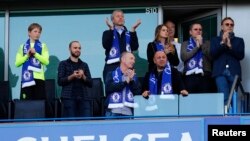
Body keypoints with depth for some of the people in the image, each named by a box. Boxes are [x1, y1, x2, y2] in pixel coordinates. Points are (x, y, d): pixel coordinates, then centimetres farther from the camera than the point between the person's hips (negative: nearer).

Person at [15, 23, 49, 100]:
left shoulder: (43, 46, 9)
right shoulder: (22, 46, 12)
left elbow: (46, 61, -2)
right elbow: (17, 63, 6)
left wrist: (35, 54, -10)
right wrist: (27, 56, -6)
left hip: (39, 78, -1)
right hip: (26, 78, 1)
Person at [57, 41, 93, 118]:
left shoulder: (84, 65, 19)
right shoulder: (63, 64, 10)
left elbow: (90, 83, 13)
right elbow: (60, 81, -1)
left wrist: (83, 76, -6)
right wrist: (72, 76, -15)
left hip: (83, 98, 3)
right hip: (68, 98, -3)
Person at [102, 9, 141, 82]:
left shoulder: (129, 34, 16)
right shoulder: (108, 33, 9)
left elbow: (135, 47, -1)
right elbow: (106, 45, -10)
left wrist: (133, 30, -7)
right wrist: (111, 29, -13)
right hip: (112, 67, -2)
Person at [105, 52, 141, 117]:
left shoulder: (133, 76, 16)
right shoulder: (112, 74, 7)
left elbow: (138, 92, 6)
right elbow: (109, 87, -9)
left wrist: (131, 80, -7)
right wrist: (125, 82, -7)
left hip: (128, 112, 3)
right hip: (113, 112, -3)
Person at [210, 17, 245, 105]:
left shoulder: (239, 40, 17)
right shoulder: (215, 40, 17)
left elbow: (241, 55, 4)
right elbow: (213, 54, 2)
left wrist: (230, 45, -7)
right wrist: (222, 43, -6)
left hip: (234, 72, 1)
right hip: (220, 72, -1)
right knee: (224, 98, -17)